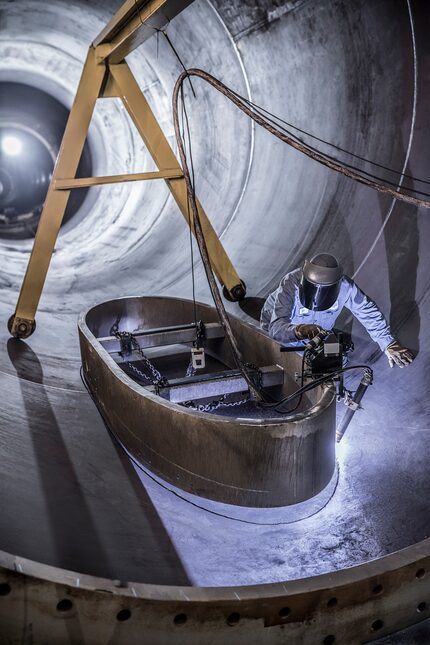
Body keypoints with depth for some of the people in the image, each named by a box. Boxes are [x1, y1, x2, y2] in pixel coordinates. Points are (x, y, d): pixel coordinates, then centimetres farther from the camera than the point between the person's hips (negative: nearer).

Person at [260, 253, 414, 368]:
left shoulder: (345, 287, -30)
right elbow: (276, 328, -51)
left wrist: (389, 344, -15)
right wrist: (299, 330, -72)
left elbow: (368, 311, -12)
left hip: (315, 331, 4)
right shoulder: (291, 284, -41)